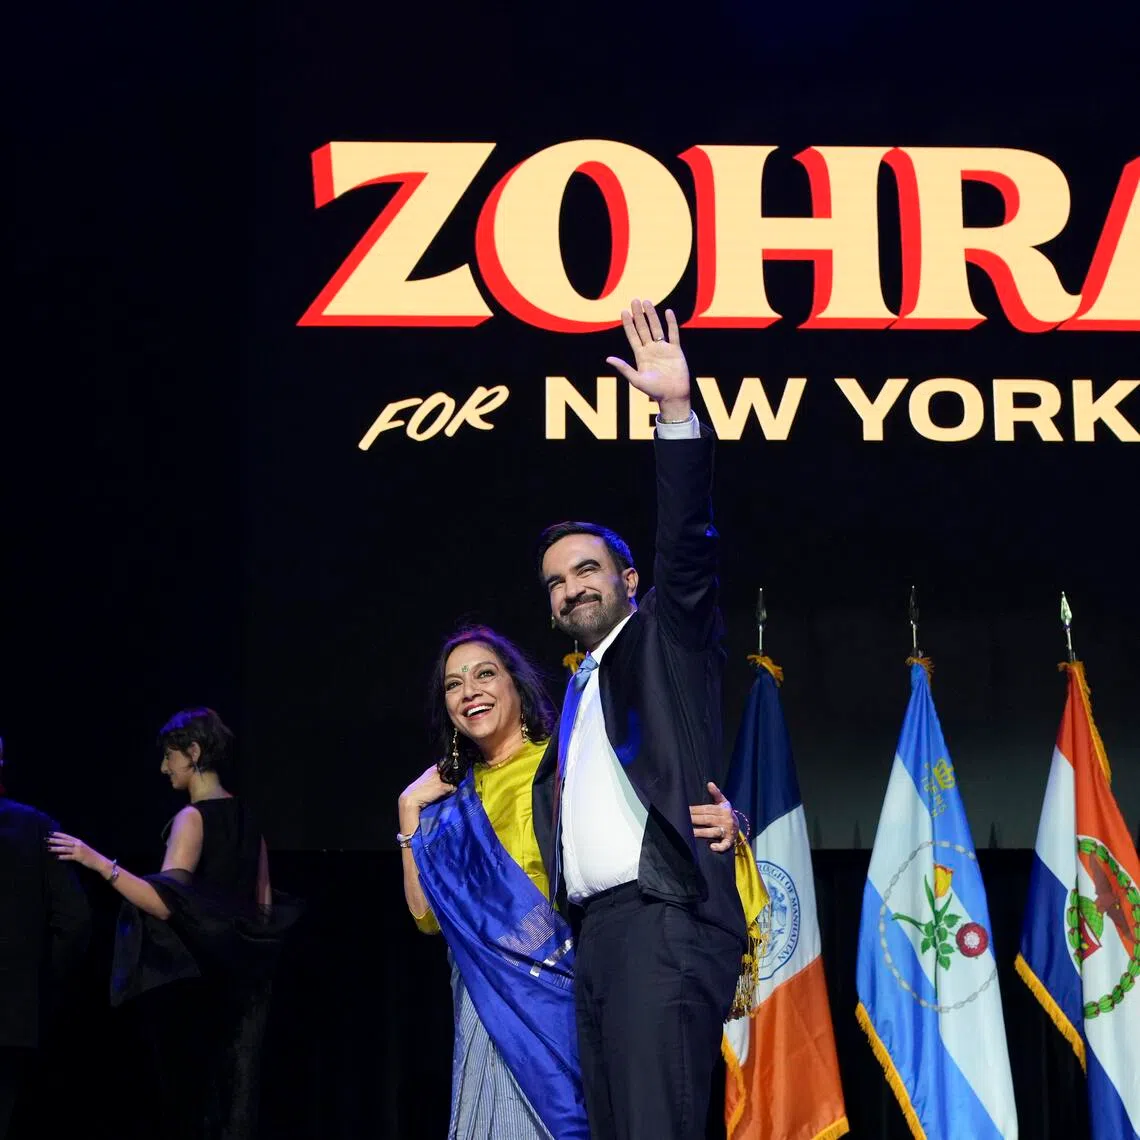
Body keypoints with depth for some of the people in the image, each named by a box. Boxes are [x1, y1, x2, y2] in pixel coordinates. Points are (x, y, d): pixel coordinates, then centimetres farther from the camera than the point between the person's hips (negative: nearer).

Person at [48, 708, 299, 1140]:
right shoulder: (245, 815, 10)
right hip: (239, 979, 7)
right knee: (232, 1095, 8)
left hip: (190, 979, -7)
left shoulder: (192, 818, -12)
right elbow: (264, 907, 13)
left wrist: (100, 863, -28)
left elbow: (165, 904, -23)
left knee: (190, 1094, -3)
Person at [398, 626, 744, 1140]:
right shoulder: (455, 799, 14)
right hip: (495, 1010, 4)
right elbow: (428, 914, 8)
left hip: (569, 993, -4)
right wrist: (410, 810, 5)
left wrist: (723, 819, -27)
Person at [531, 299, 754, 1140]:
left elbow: (688, 547, -8)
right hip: (597, 929, 8)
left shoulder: (665, 640, 8)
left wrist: (678, 412, -17)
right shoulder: (573, 694, 26)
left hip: (664, 919, -8)